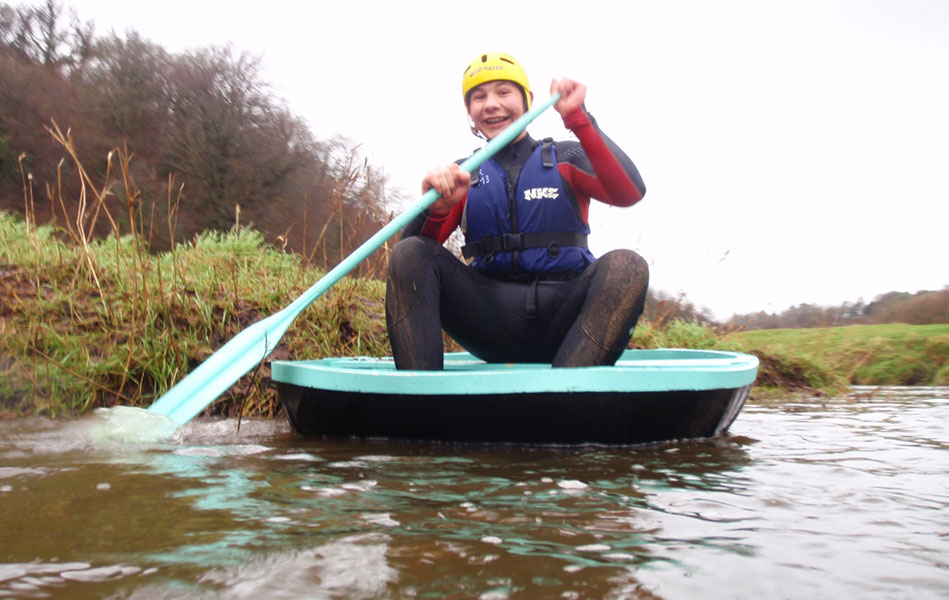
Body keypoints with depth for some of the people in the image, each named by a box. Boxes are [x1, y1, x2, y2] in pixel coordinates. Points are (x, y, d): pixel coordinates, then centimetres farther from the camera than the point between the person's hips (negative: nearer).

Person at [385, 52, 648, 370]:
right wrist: (436, 210, -19)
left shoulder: (566, 159, 12)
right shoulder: (462, 175, 15)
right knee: (410, 255, -19)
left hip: (563, 310, -1)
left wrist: (577, 117, -13)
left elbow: (630, 192, -9)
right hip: (490, 320, 1)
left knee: (626, 266, -29)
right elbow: (411, 250, 2)